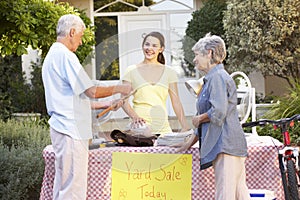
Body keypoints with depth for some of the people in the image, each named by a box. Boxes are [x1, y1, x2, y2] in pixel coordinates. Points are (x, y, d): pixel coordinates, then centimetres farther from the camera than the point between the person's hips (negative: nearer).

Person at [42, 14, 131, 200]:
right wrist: (118, 89, 0)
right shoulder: (66, 56, -13)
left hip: (61, 127, 11)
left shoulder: (52, 56, 19)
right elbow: (91, 91, -15)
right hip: (71, 129, -11)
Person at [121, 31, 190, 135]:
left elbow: (176, 102, 10)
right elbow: (124, 100, 3)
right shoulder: (132, 71, 6)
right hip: (140, 126, -2)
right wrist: (134, 117, -15)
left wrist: (185, 127, 1)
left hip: (162, 128, 2)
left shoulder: (169, 72, 11)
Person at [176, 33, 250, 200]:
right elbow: (205, 119, 27)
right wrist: (190, 142, 27)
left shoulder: (217, 77, -9)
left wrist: (198, 119, -2)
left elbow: (218, 112, -20)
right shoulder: (211, 78, 23)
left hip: (225, 144, -10)